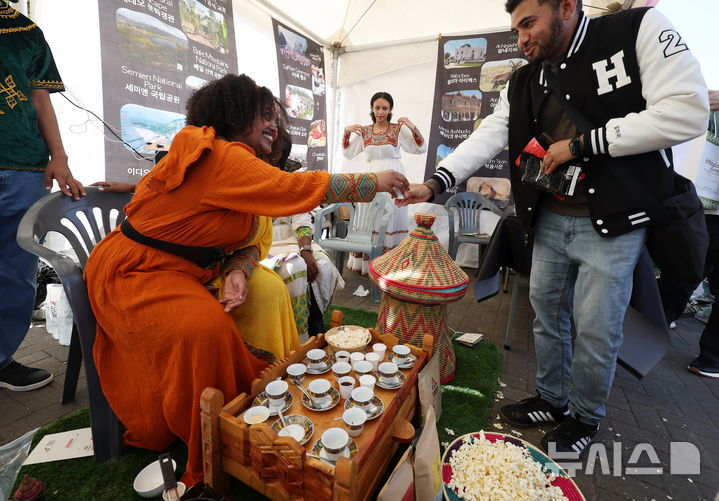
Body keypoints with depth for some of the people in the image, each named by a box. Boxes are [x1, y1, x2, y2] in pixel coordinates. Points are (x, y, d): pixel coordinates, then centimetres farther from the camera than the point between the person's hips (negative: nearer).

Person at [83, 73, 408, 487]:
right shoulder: (220, 157, -24)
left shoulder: (234, 160, 7)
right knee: (206, 328, -30)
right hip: (131, 273, -9)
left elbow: (250, 239, 1)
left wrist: (237, 273, -21)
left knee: (267, 290, -1)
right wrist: (375, 182, -20)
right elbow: (300, 189, -29)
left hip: (179, 270, 9)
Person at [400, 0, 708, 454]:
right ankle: (552, 400, 37)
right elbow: (487, 138, -1)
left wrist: (580, 144, -17)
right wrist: (434, 184, -15)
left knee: (596, 329, 3)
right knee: (548, 314, 14)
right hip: (549, 221, 5)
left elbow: (687, 111, -13)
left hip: (614, 221, -4)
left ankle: (586, 417, 30)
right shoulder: (523, 83, 8)